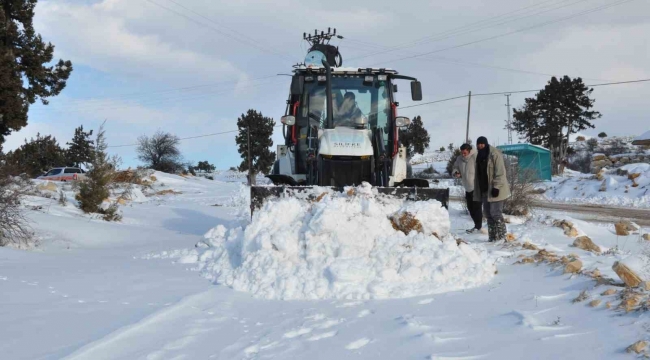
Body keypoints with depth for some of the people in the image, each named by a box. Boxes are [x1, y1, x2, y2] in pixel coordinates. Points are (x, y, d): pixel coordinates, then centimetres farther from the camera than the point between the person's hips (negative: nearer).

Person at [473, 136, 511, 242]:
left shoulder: (495, 154, -11)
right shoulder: (480, 156, 15)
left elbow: (500, 172, -17)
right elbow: (478, 175, 20)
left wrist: (496, 187, -23)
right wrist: (477, 191, 18)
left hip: (495, 190, -9)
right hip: (485, 190, 9)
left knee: (496, 213, -11)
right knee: (488, 213, 9)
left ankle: (501, 237, -5)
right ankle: (492, 237, 15)